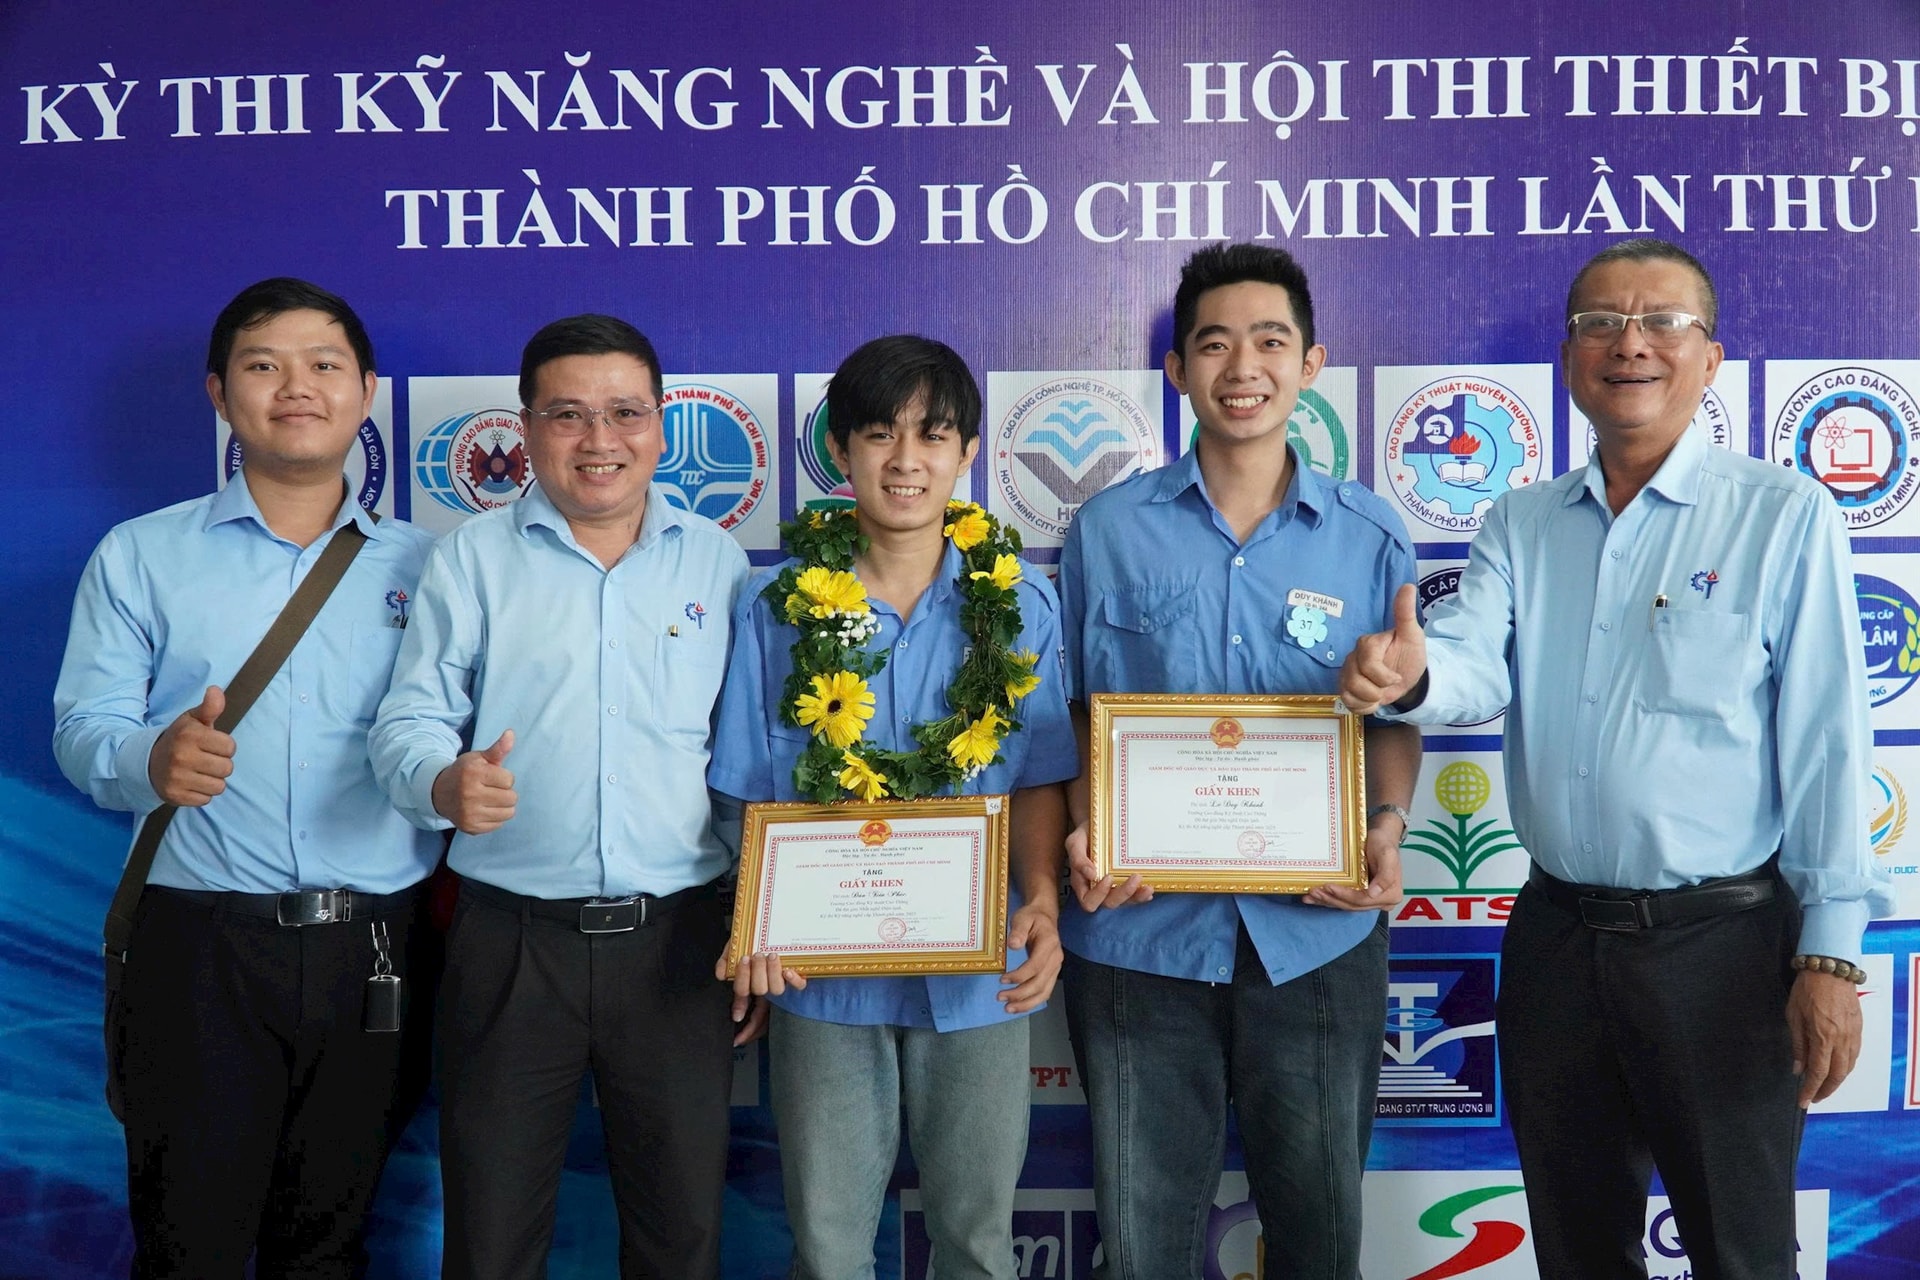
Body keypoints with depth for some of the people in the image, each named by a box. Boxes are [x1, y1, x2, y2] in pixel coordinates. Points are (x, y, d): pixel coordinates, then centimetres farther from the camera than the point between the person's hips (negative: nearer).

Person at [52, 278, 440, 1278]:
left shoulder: (421, 565, 8)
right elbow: (83, 731, -1)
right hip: (201, 947, -1)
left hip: (376, 945, 1)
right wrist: (154, 761, -22)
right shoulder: (139, 557, 6)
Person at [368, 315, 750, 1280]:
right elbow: (408, 723, 2)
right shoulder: (470, 560, 3)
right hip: (510, 939, -1)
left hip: (679, 941, 1)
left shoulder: (718, 562, 6)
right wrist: (445, 781, -22)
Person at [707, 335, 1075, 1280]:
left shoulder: (1020, 605, -1)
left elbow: (1039, 779, 1)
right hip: (827, 965, 0)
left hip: (979, 969, 0)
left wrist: (1041, 902, -15)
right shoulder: (777, 605, -3)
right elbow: (757, 794, 1)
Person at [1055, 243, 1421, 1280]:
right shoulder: (1107, 530, 0)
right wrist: (1082, 833, -11)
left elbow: (1393, 715, 8)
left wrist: (1388, 825, -11)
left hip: (1316, 935, 1)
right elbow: (1070, 712, 6)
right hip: (1140, 933, 0)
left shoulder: (1369, 538, 2)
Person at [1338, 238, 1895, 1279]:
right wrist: (1409, 674, -32)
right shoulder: (1521, 526, 7)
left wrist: (1831, 956, -12)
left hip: (1721, 944, -4)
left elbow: (1825, 744, -9)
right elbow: (1474, 669, -8)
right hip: (1556, 937, 4)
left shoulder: (1785, 516, -5)